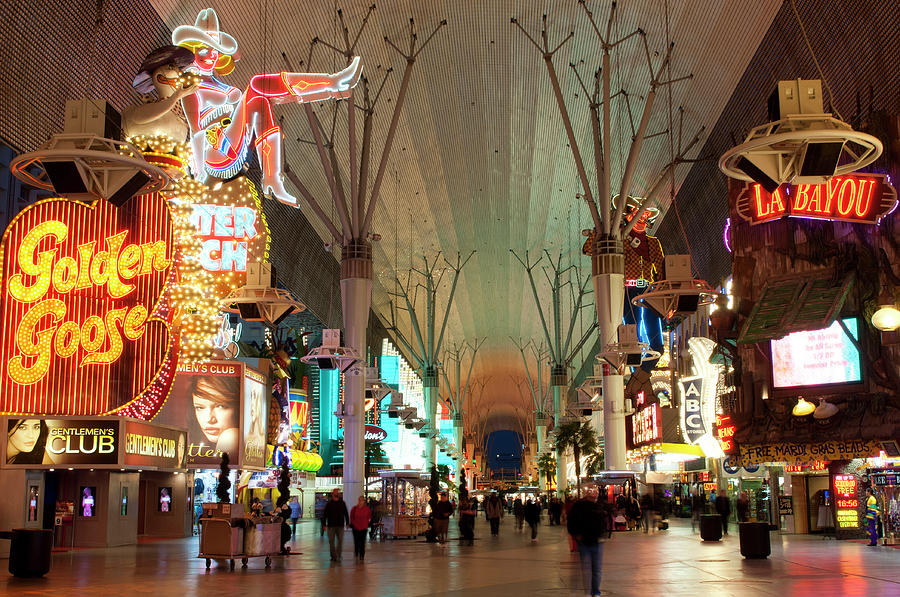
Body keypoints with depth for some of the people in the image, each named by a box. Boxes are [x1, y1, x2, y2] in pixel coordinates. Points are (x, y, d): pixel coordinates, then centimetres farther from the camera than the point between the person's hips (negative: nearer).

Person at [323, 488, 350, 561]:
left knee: (340, 541, -4)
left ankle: (338, 556, 1)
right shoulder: (329, 504, 1)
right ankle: (333, 556, 13)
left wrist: (347, 523, 6)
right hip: (331, 526, 0)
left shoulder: (342, 503, 4)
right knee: (331, 541, 3)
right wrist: (324, 524, -3)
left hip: (340, 525, 1)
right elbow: (324, 514, 2)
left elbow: (346, 514, 10)